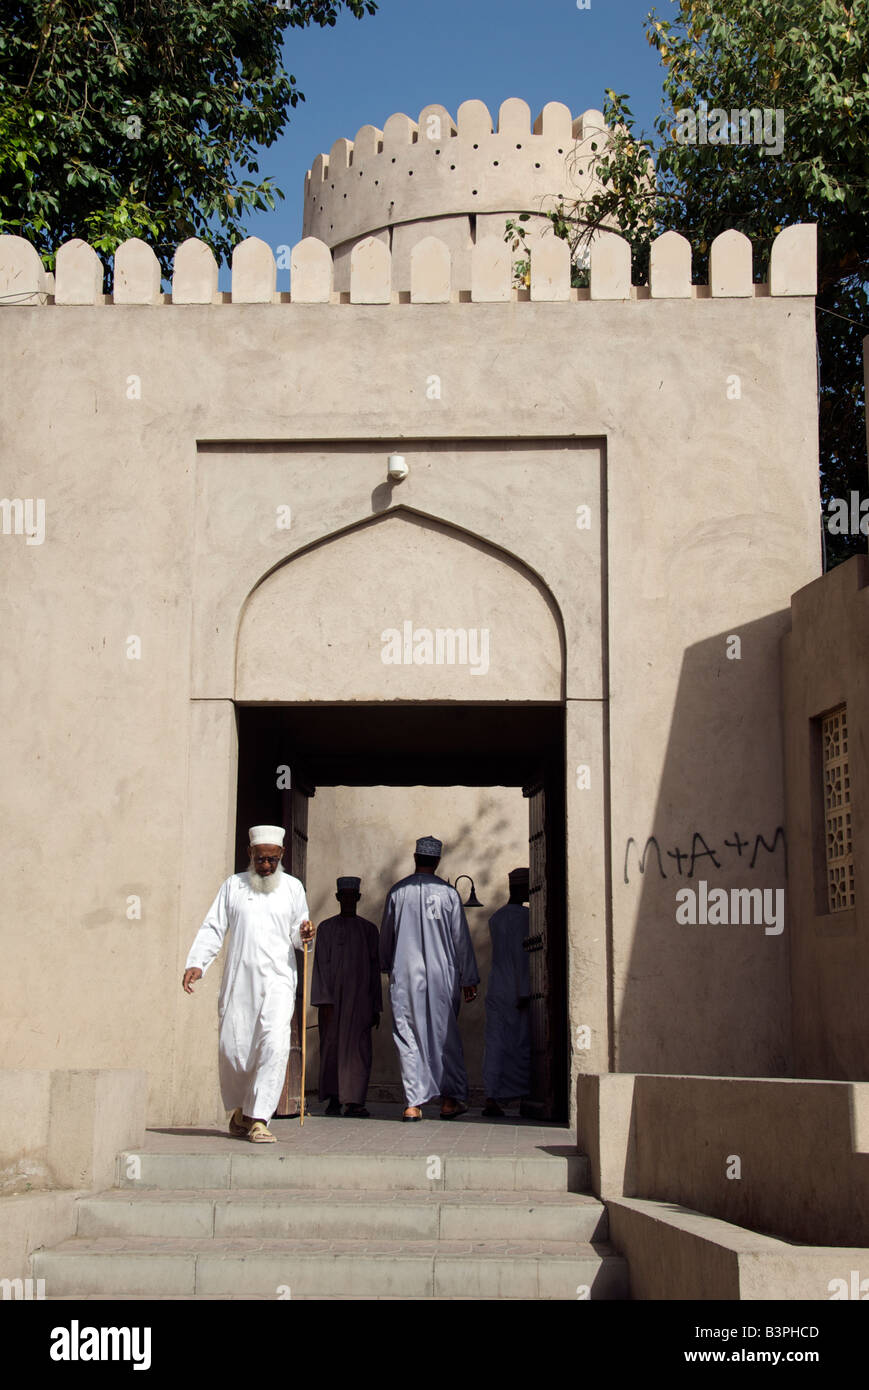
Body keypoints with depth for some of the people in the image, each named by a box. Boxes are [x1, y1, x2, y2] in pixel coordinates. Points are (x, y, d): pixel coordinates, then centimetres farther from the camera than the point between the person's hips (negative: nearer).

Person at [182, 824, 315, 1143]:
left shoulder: (292, 887, 11)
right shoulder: (233, 886, 11)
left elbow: (297, 934, 16)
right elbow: (213, 928, 7)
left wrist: (303, 935, -8)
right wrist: (196, 964, -6)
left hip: (277, 980, -1)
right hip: (238, 982, 1)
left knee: (274, 1045, -17)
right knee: (232, 1048, 2)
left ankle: (259, 1119, -13)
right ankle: (239, 1109, 27)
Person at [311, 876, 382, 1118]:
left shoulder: (368, 929, 10)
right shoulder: (326, 928, 7)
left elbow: (375, 968, 11)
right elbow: (321, 965, 1)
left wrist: (376, 1007, 8)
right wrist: (323, 1001, -9)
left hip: (359, 997, 0)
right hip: (332, 996, 0)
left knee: (357, 1047, -9)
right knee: (331, 1046, 3)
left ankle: (354, 1101, -14)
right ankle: (333, 1100, 12)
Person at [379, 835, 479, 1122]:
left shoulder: (398, 891, 1)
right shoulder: (448, 893, -1)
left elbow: (386, 934, 10)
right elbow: (461, 939, 2)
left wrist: (387, 966, 27)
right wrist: (469, 979, 8)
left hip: (404, 975, 0)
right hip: (441, 975, 0)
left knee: (408, 1036, 2)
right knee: (444, 1035, 10)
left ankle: (414, 1103, -1)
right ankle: (450, 1098, 12)